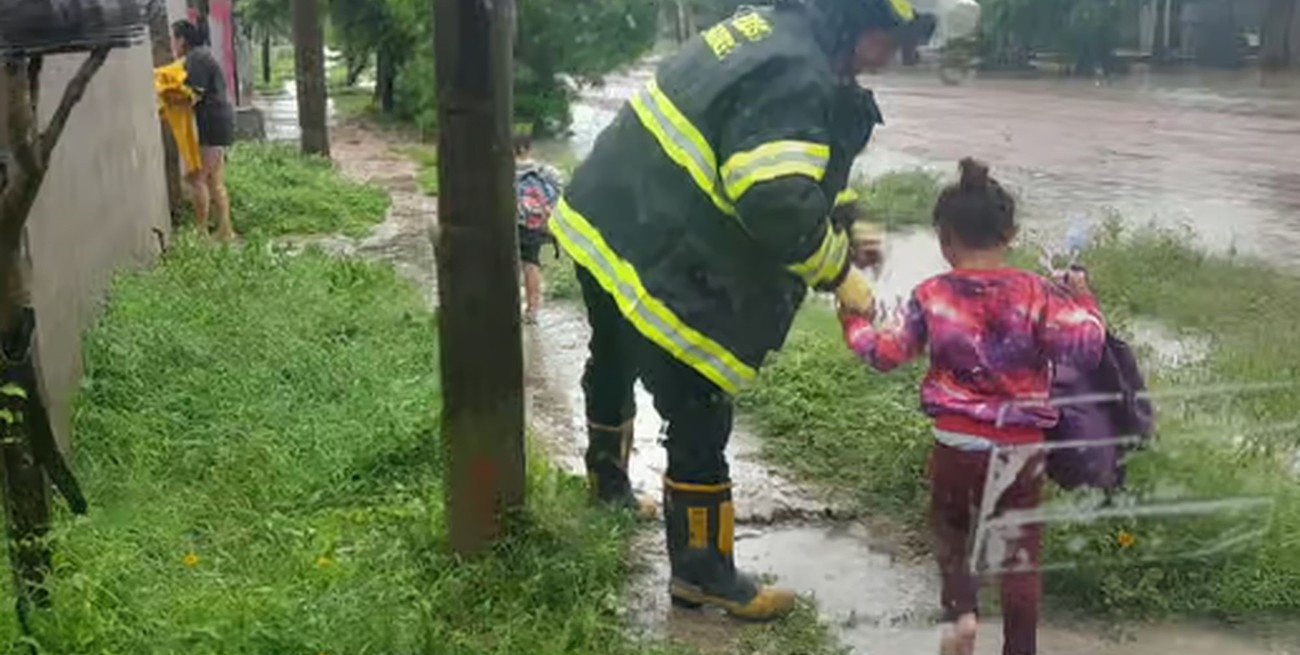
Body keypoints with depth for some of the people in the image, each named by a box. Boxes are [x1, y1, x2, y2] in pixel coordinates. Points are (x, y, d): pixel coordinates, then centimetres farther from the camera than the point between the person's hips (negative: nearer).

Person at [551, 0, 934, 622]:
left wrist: (841, 229, 9)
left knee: (613, 361, 32)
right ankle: (702, 572, 16)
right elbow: (778, 204, -31)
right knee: (699, 423, 1)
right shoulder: (795, 77, -22)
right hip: (656, 265, -11)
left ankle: (607, 475, 59)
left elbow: (785, 175, 18)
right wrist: (839, 273, -15)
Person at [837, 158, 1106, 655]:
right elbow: (1084, 349, -14)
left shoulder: (931, 297, -6)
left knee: (949, 525, 24)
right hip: (1021, 444, 0)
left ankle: (960, 609, 4)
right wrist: (1083, 302, 3)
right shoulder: (1037, 293, -9)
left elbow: (884, 353, 0)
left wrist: (854, 323, 18)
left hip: (955, 441, 0)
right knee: (1020, 546, 12)